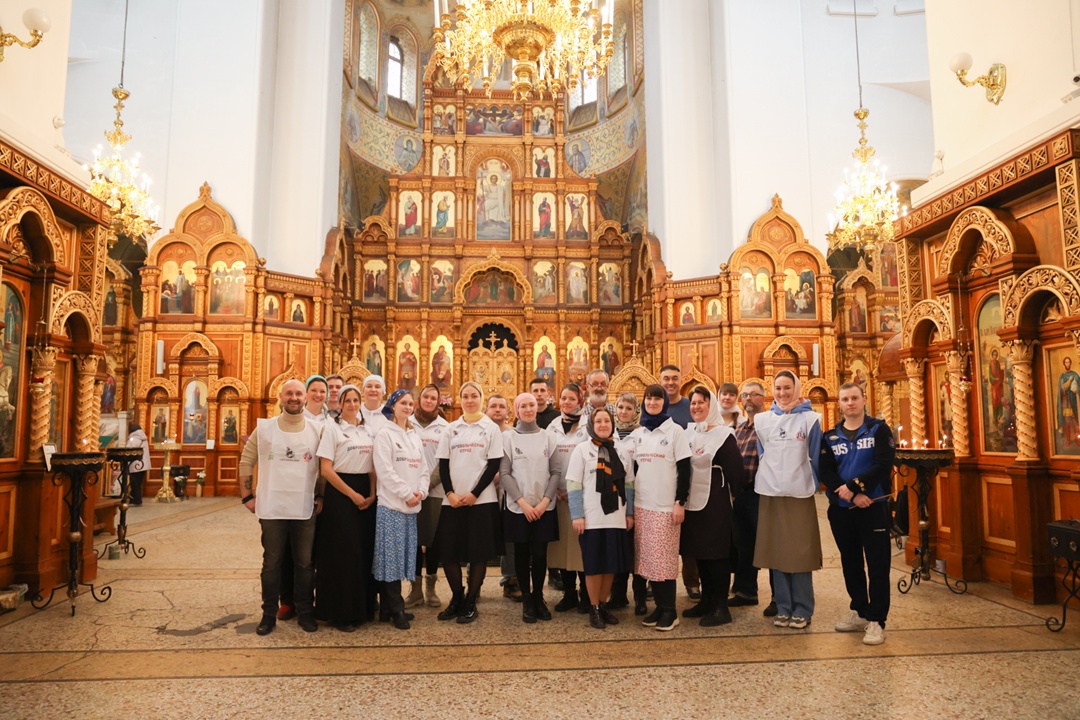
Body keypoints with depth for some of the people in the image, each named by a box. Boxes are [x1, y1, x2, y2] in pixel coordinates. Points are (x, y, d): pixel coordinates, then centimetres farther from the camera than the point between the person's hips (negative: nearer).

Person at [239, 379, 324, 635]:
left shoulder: (317, 430, 2)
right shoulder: (264, 428, -1)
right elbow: (246, 462, 3)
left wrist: (321, 496, 3)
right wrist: (247, 497, -1)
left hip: (305, 509, 1)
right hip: (272, 508, -1)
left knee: (304, 563, 10)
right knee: (271, 563, 9)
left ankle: (305, 612, 23)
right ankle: (269, 614, 22)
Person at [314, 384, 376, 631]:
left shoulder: (368, 429, 11)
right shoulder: (332, 427, -4)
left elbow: (372, 465, 12)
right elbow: (326, 469, -10)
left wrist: (372, 494, -3)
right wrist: (352, 494, -11)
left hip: (365, 494, 5)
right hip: (339, 493, -5)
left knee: (364, 551, 7)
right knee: (341, 553, -2)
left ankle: (361, 608, 20)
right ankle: (339, 613, 10)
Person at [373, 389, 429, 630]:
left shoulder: (415, 436, 16)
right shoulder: (385, 434, -5)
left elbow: (424, 468, 13)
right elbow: (385, 470, -13)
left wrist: (421, 492, -4)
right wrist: (407, 494, -14)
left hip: (412, 506, 7)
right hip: (391, 504, -7)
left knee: (404, 555, 9)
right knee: (391, 555, -3)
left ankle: (389, 606, 19)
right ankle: (396, 609, 5)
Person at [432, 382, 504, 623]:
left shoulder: (491, 428, 2)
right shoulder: (451, 429, 9)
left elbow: (494, 465, -4)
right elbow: (443, 464, 6)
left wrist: (474, 494, -11)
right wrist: (450, 493, -7)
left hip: (482, 500, -3)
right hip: (452, 500, 3)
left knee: (479, 553, 0)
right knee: (448, 552, 3)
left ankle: (471, 603, 15)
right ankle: (457, 598, 23)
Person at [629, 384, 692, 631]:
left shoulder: (675, 431, -3)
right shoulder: (637, 434, 10)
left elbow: (684, 469, -6)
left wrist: (680, 502, -12)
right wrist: (629, 503, 10)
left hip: (666, 504, -4)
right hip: (641, 504, 5)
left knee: (664, 557, -3)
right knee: (648, 557, 6)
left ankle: (669, 611, 8)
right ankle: (659, 606, 17)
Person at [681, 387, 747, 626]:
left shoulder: (723, 434, -11)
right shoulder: (689, 433, 10)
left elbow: (735, 469, -10)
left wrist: (734, 492, -4)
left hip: (715, 501, -7)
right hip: (693, 500, 7)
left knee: (717, 552, 0)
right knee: (699, 551, 13)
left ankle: (721, 606, 10)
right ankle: (706, 600, 25)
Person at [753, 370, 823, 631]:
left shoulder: (810, 419, 0)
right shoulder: (761, 420, 8)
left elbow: (814, 458, 3)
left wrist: (811, 485, 2)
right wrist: (768, 479, 10)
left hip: (799, 494, -2)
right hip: (770, 493, 3)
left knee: (800, 552, 1)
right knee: (775, 551, 6)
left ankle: (802, 610, 13)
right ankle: (782, 608, 17)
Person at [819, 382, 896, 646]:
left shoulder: (879, 429, 0)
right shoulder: (830, 436, 8)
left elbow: (883, 465, -14)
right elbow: (826, 472, -3)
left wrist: (853, 486, -20)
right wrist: (851, 495, -17)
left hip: (874, 506, -3)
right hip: (841, 509, 4)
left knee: (878, 564, -1)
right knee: (850, 562, 13)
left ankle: (876, 620, 7)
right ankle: (859, 612, 27)